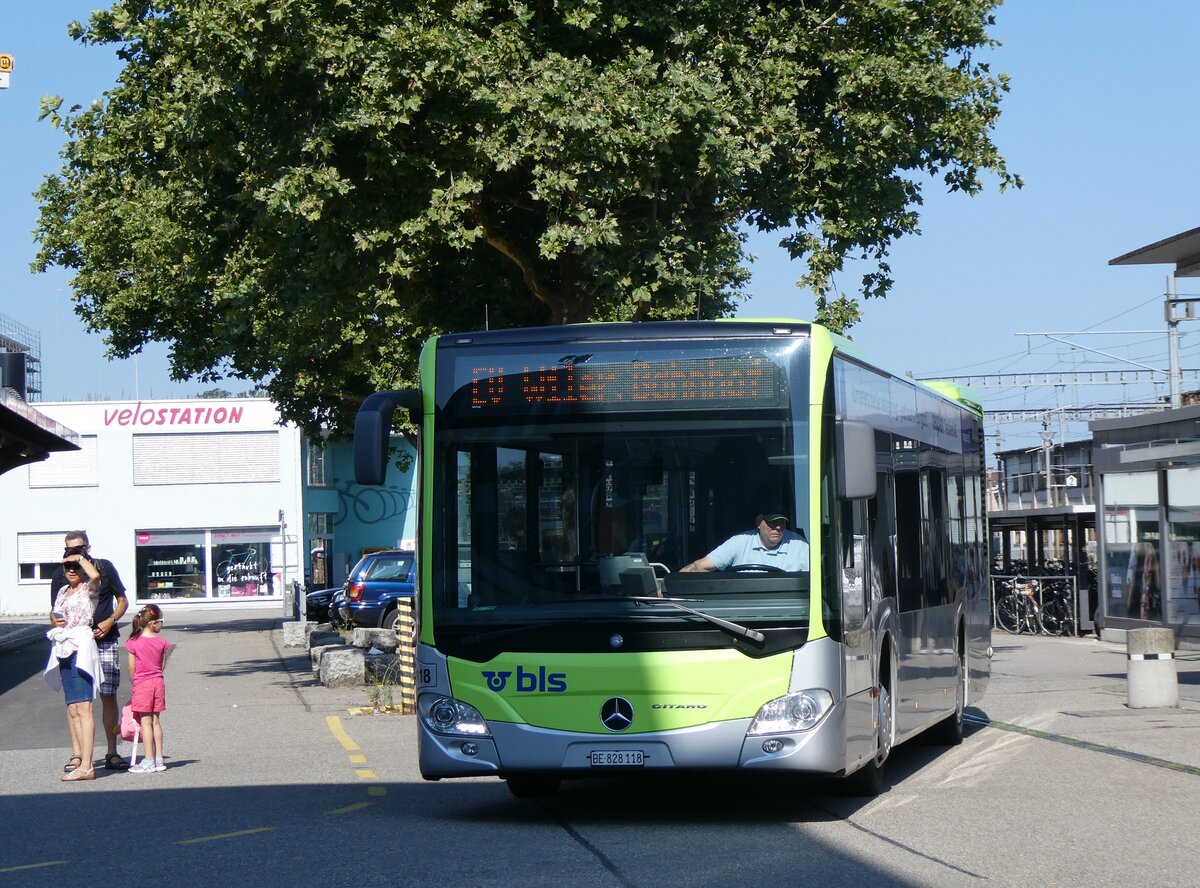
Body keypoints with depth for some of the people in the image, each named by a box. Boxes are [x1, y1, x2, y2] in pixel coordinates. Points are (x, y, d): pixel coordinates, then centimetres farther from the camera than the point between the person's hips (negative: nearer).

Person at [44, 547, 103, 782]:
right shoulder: (63, 590, 19)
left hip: (81, 647, -8)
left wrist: (81, 557, -10)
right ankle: (77, 756, 14)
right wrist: (54, 620, 7)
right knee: (72, 707, 9)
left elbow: (95, 575, -26)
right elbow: (54, 614, 31)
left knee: (82, 707, -14)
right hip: (63, 648, 8)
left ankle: (86, 766, -20)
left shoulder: (89, 588, -3)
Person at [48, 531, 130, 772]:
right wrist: (58, 623, -15)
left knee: (108, 696, -1)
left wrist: (110, 621, -7)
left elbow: (122, 601, 10)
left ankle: (112, 753, 5)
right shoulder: (60, 575, 5)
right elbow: (55, 612, 8)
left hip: (105, 641, 0)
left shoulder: (104, 568, 3)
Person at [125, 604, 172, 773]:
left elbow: (132, 667, -3)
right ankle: (159, 759, 11)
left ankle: (149, 761, -3)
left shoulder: (134, 643, -8)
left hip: (142, 684, -3)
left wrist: (134, 683, 13)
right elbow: (161, 665, 8)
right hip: (158, 682, 3)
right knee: (156, 721, 10)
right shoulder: (161, 642, -1)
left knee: (146, 722, -2)